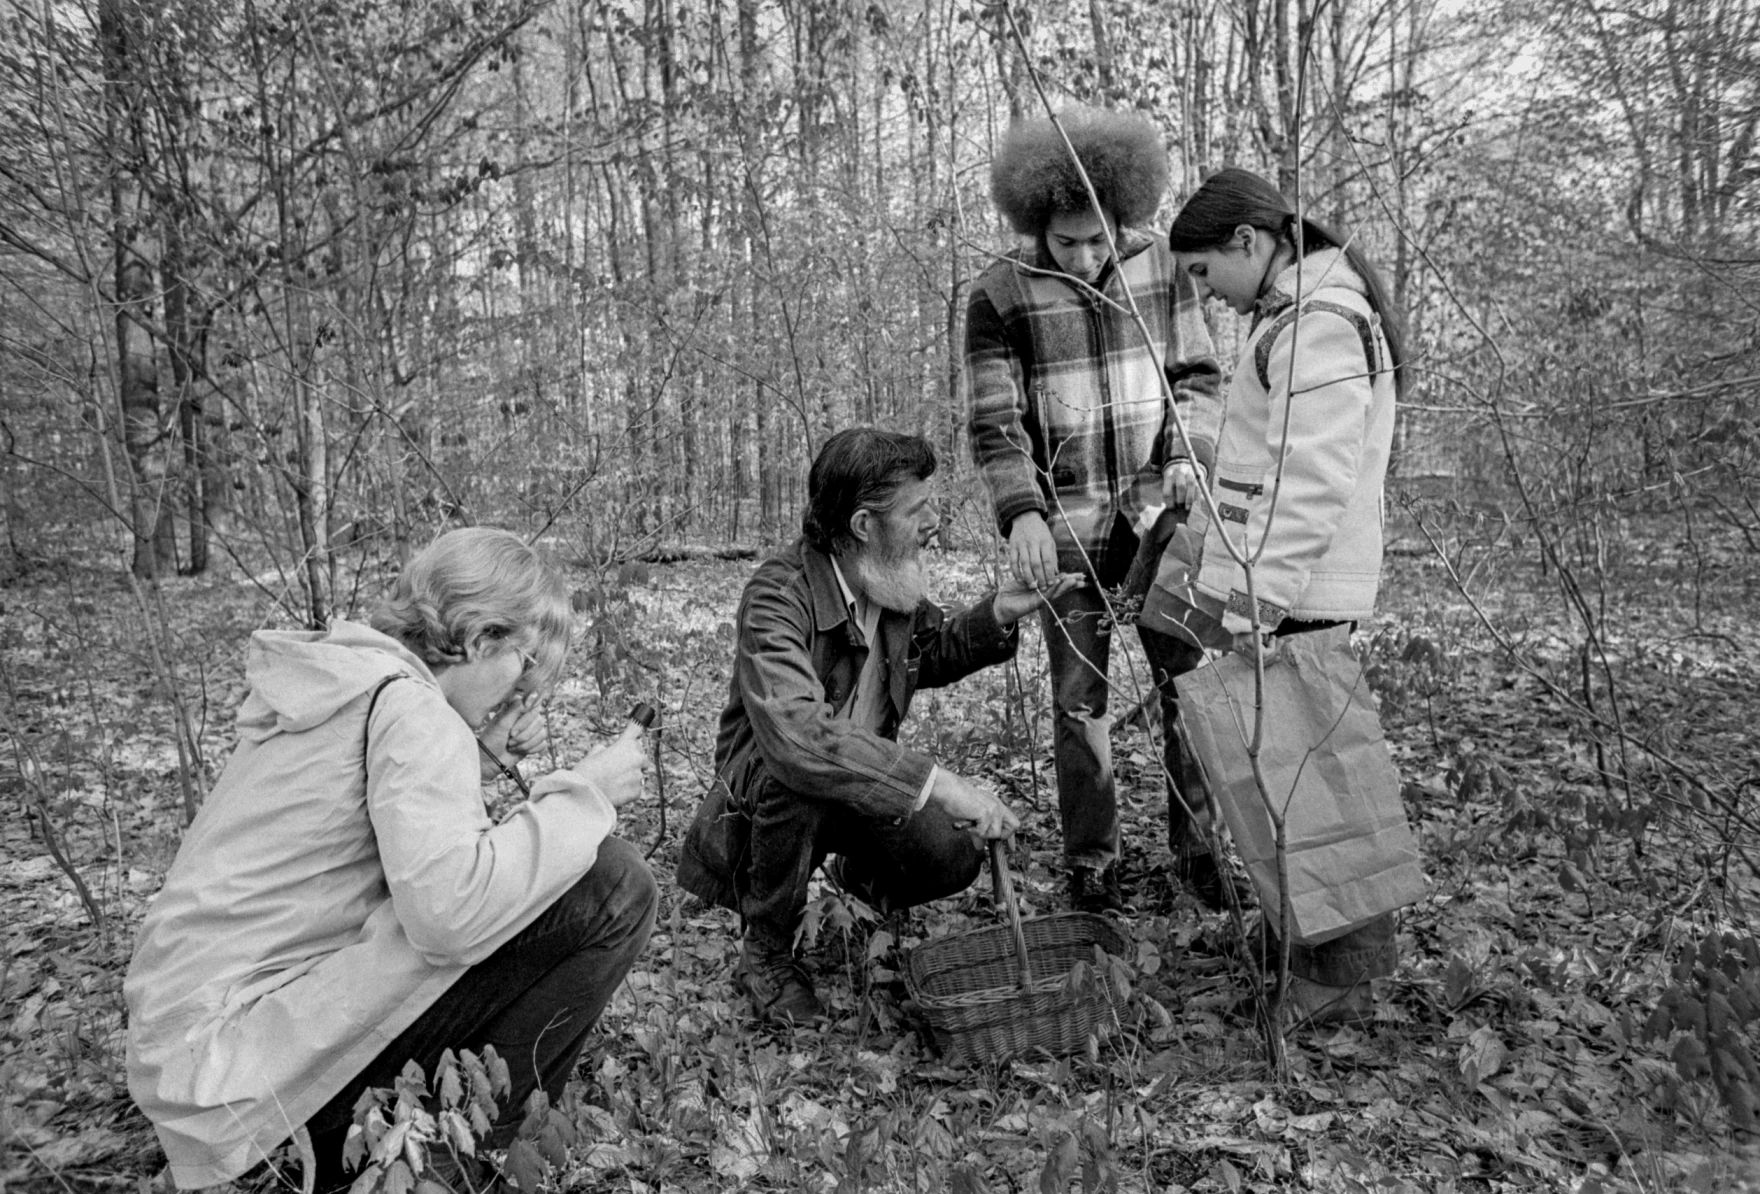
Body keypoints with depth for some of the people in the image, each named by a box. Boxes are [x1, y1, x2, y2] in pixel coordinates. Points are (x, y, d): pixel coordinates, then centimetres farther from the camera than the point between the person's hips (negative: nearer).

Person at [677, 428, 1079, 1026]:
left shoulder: (895, 580, -7)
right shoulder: (778, 595, -30)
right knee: (791, 774, -39)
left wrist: (997, 613, -7)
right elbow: (796, 731, -46)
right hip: (762, 794, -5)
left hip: (869, 782, 6)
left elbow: (931, 653, 13)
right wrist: (937, 782, -49)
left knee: (954, 858, -19)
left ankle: (858, 875, 18)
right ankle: (766, 952, -12)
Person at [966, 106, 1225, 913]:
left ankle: (1196, 849, 19)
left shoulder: (1161, 266, 3)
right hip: (1066, 527, -2)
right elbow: (994, 422, -8)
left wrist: (1190, 455, -9)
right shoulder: (999, 295, -6)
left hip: (1160, 510, 3)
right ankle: (1089, 863, 17)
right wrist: (1021, 514, -22)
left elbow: (1198, 376, 9)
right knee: (1079, 702, 3)